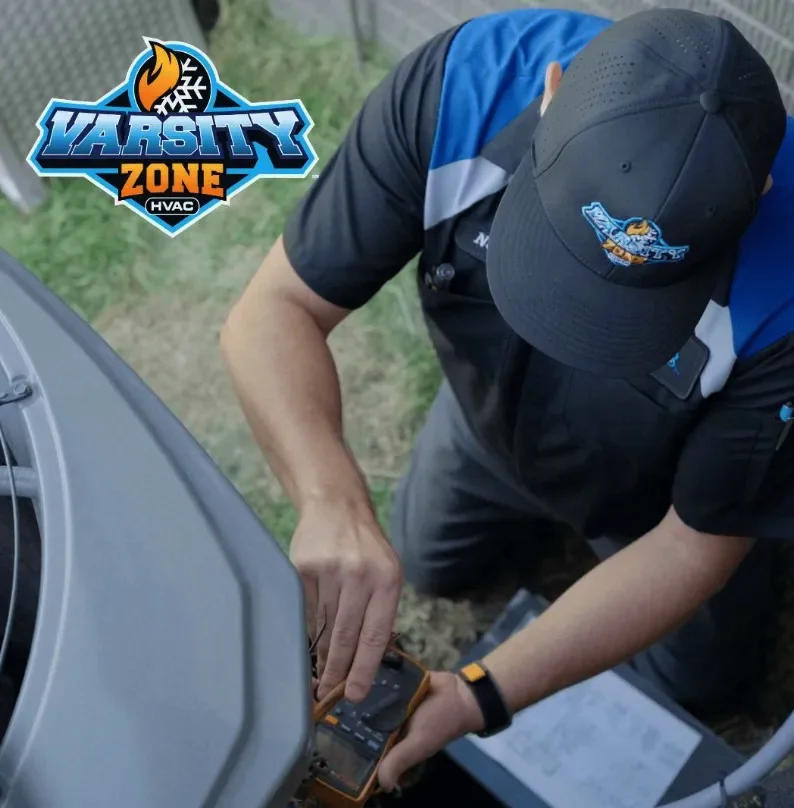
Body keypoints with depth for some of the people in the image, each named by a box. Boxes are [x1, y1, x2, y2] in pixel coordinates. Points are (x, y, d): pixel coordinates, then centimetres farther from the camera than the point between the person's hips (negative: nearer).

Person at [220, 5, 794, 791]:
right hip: (494, 416, 2)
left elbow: (694, 546, -28)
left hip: (668, 484, -1)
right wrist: (332, 500, -50)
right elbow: (273, 311, -32)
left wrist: (480, 696, -34)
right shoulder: (457, 84, -37)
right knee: (433, 564, 25)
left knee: (695, 676, 20)